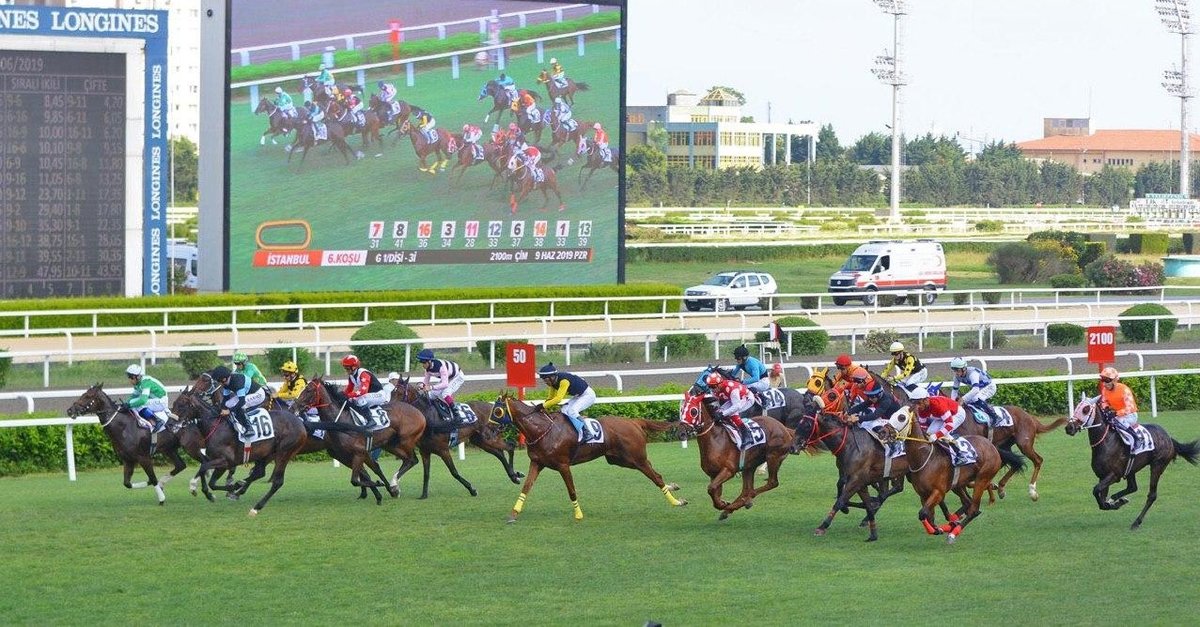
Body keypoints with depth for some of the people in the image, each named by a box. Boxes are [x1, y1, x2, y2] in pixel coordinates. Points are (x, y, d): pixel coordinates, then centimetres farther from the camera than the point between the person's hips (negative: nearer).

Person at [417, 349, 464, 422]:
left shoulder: (441, 366, -39)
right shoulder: (428, 368, -16)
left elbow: (445, 384, -43)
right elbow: (426, 380, -3)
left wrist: (431, 387, -50)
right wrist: (422, 385, -26)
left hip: (457, 377, -8)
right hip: (447, 378, 8)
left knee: (445, 394, -29)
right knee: (431, 395, -2)